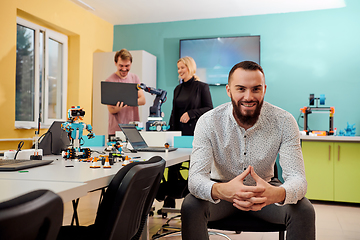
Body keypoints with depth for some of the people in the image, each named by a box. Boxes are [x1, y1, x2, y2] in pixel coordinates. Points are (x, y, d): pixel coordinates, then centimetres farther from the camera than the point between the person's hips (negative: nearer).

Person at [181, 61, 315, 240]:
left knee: (304, 211, -25)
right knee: (190, 207, -29)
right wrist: (220, 190, -52)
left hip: (264, 190, 1)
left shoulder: (284, 122, -17)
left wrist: (277, 193, -49)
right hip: (223, 190, 0)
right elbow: (195, 178, -27)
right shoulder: (208, 122, -20)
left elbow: (297, 178, -22)